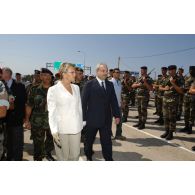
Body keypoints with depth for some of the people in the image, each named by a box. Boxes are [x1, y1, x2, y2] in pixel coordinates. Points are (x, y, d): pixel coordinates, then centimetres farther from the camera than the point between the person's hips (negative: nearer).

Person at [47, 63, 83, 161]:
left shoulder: (76, 88, 8)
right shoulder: (53, 89, -7)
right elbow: (51, 112, -7)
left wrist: (81, 124, 12)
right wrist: (54, 131, -14)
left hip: (76, 128, 4)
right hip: (61, 129, -4)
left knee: (75, 156, 9)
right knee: (63, 157, 7)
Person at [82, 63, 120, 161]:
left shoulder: (110, 84, 7)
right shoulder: (89, 84, -7)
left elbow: (113, 101, 8)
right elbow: (84, 102, -7)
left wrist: (117, 115, 4)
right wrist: (84, 118, -8)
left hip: (106, 119, 3)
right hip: (92, 118, -2)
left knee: (107, 141, 4)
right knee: (89, 140, 16)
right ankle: (88, 157, 39)